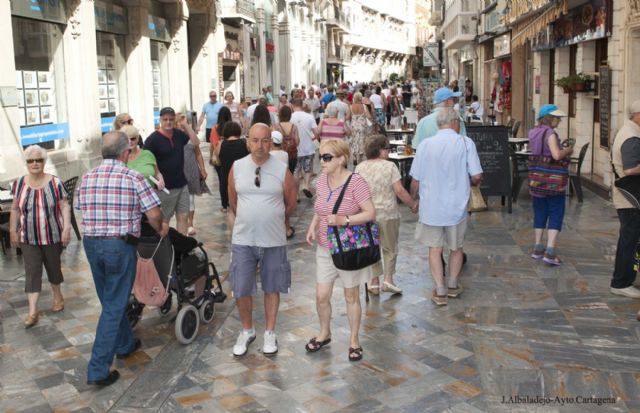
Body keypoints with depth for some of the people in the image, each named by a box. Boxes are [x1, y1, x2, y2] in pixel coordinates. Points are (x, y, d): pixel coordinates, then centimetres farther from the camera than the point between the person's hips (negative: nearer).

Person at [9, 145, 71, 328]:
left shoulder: (55, 183, -8)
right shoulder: (19, 184, 0)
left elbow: (64, 206, -6)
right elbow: (15, 209, 8)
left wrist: (67, 228, -13)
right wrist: (13, 231, 8)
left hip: (53, 237, -1)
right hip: (29, 239, 1)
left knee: (54, 268, 15)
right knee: (31, 273, -3)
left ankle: (57, 296, 38)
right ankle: (33, 311, -2)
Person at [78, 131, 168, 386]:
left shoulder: (87, 178, 5)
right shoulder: (133, 178, -9)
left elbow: (83, 209, 8)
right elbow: (154, 214, -11)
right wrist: (160, 229, 10)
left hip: (91, 243, 5)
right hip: (120, 244, -5)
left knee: (110, 300, 22)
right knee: (114, 307, 1)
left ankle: (124, 345, 41)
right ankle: (98, 370, 1)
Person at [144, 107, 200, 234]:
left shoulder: (179, 134, 6)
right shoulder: (153, 139, -10)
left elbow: (196, 142, -1)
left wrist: (186, 125, -5)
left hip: (182, 185, 5)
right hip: (165, 188, -5)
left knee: (183, 216, 6)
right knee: (164, 220, 7)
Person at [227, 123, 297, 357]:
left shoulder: (282, 170, -6)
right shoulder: (237, 167, -2)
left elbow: (291, 204, 7)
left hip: (274, 241, -1)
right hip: (243, 240, 1)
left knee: (272, 288, 12)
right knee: (241, 290, 3)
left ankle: (270, 333, 29)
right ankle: (247, 331, 26)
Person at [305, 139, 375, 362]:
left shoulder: (356, 182, -18)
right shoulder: (321, 180, 0)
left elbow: (370, 213, -18)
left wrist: (344, 220, -28)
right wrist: (313, 226, -3)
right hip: (324, 249, 5)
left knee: (351, 296, 11)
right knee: (321, 296, 8)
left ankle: (354, 340, 28)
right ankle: (324, 333, 34)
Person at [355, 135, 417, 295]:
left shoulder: (360, 168, -1)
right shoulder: (389, 166, -11)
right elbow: (399, 190, -14)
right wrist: (413, 204, -1)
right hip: (388, 214, -3)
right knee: (390, 248, 13)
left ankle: (374, 282, 16)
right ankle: (388, 279, 5)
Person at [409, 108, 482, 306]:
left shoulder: (425, 144, -5)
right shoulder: (466, 143, -9)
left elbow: (415, 181, -3)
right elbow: (477, 176, -11)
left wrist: (413, 200, 15)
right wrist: (474, 184, 12)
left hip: (431, 207, 0)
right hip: (456, 206, 0)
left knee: (435, 249, 12)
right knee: (456, 247, 19)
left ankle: (440, 291, 13)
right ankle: (452, 285, 33)